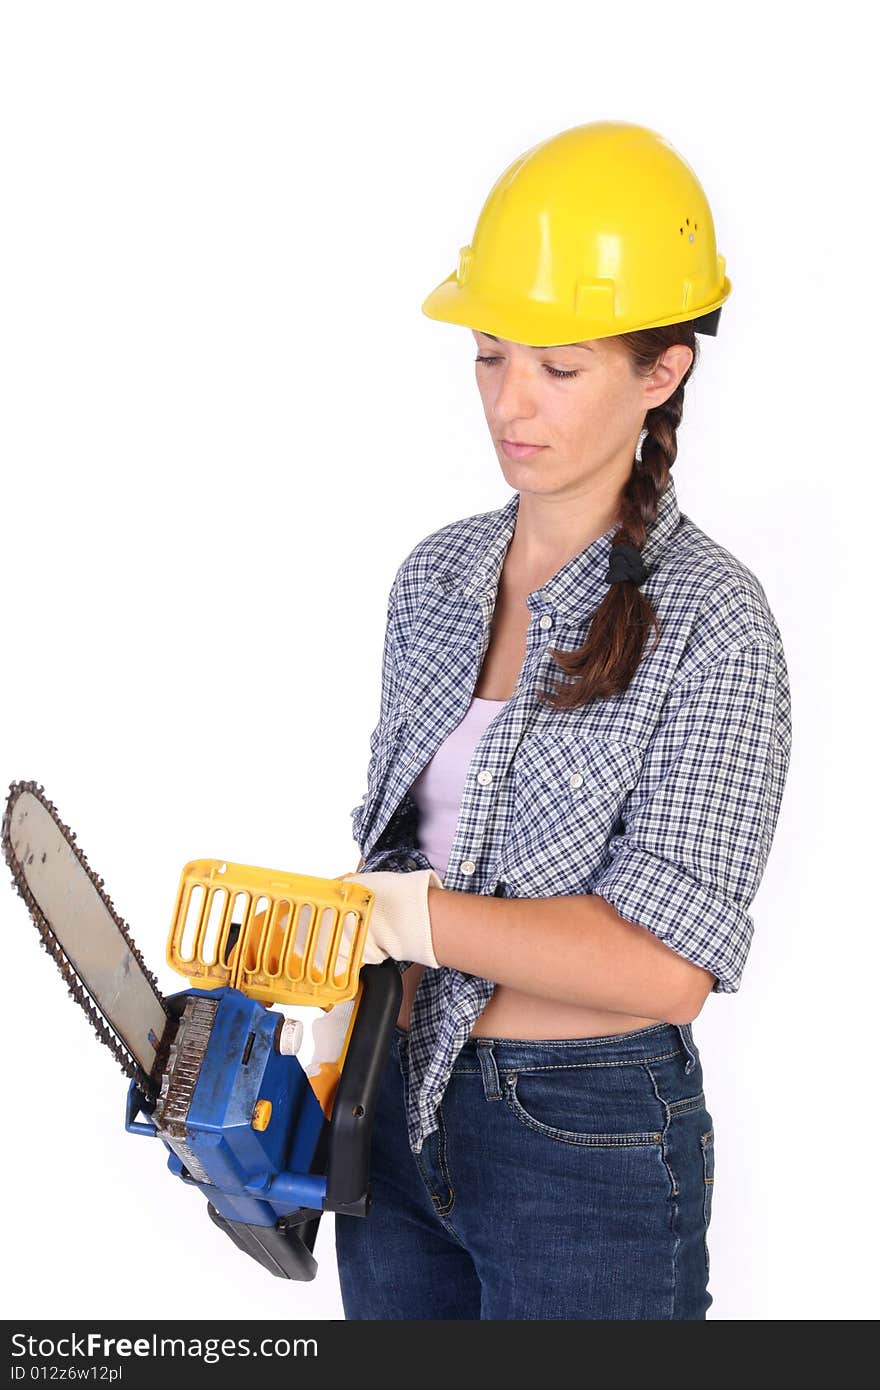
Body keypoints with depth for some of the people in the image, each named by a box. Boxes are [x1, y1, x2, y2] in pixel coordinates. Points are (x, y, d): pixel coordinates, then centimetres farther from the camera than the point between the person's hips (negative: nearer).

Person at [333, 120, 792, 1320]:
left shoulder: (710, 622, -16)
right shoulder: (437, 576, 4)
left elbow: (667, 963, -23)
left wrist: (386, 912, -24)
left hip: (592, 1145, -6)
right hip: (399, 1109, 6)